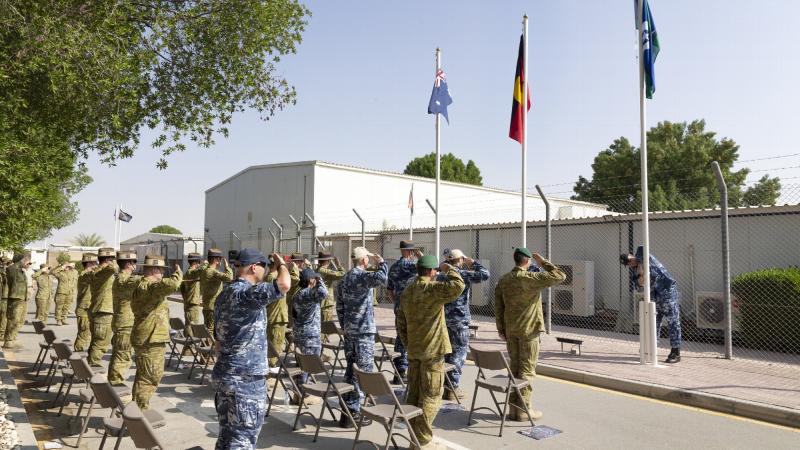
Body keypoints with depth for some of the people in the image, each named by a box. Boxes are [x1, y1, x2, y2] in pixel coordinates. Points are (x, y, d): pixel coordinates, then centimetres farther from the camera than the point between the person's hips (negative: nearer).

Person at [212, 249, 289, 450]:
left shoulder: (225, 295, 13)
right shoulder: (246, 293, -19)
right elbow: (284, 285, -33)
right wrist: (281, 264, -12)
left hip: (223, 375, 10)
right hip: (246, 379, -10)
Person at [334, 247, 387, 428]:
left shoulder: (344, 278, 13)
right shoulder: (362, 276, -14)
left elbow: (339, 305, 17)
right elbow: (381, 278, -35)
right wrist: (381, 262, -17)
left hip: (349, 330, 9)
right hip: (363, 330, -9)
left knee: (350, 369, 15)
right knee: (362, 370, -1)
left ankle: (347, 410, 22)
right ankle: (353, 412, 2)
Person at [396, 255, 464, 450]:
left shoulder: (407, 291, 10)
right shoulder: (432, 289, -16)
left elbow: (400, 322, 15)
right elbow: (457, 286, -32)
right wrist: (449, 269, -14)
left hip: (413, 351, 8)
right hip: (432, 350, -8)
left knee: (414, 394, 14)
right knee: (430, 397, 0)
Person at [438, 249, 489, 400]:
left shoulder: (440, 276, 8)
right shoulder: (462, 274, -12)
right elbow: (485, 274, -18)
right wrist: (473, 262, -5)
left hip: (443, 318, 7)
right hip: (459, 319, -7)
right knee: (459, 352, 0)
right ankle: (453, 389, 0)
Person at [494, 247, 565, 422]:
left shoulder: (503, 280, 5)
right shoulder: (531, 278, -15)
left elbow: (498, 306, 8)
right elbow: (560, 276, -14)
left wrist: (501, 329, 15)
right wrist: (543, 262, -3)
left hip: (510, 331, 6)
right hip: (529, 329, -6)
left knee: (514, 367, 13)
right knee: (527, 369, 2)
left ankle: (514, 407, 18)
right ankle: (523, 409, 7)